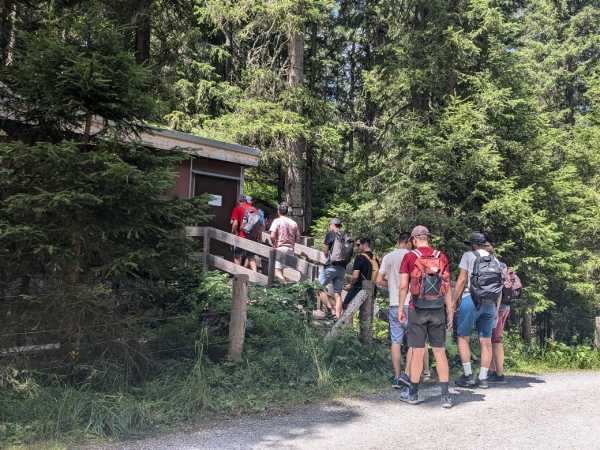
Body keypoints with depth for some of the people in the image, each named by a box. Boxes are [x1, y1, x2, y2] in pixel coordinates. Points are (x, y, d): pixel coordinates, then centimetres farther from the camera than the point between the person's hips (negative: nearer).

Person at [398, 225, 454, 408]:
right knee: (440, 352, 7)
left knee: (418, 351, 5)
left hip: (418, 309, -2)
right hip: (438, 310, 2)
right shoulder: (441, 257, 4)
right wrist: (450, 311, 9)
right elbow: (447, 287, 4)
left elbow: (403, 286, -6)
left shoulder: (410, 257, -4)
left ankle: (413, 393, 17)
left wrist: (400, 308, 4)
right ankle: (446, 396, 8)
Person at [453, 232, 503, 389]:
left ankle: (468, 376, 1)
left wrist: (454, 302, -3)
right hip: (490, 304, 5)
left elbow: (461, 280, -7)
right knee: (486, 341, 7)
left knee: (463, 338, 5)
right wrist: (496, 309, 17)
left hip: (470, 301, -5)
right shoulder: (495, 261, 14)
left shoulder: (468, 256, 0)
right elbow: (499, 287, 12)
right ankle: (483, 378, 8)